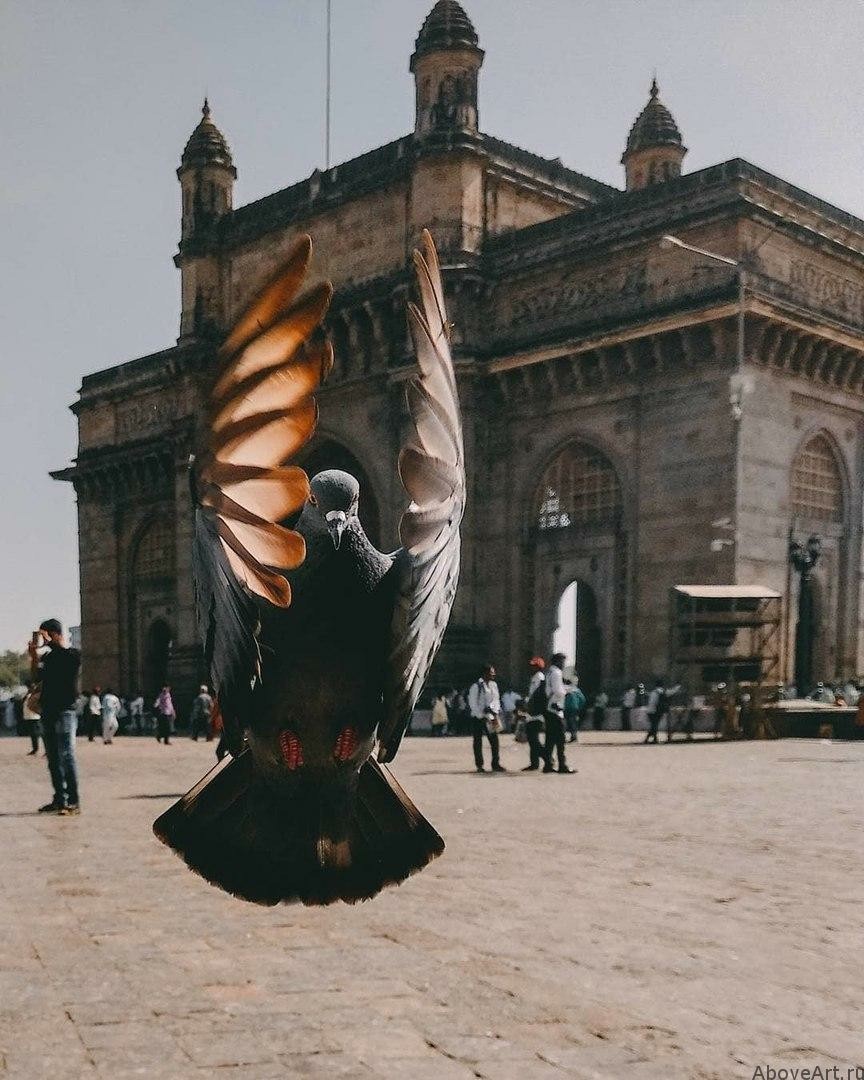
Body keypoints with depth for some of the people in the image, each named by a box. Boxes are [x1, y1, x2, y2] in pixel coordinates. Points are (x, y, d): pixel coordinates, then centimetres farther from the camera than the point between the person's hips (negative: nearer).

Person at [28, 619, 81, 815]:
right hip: (47, 712, 7)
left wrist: (49, 643, -18)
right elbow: (37, 675, 4)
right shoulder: (47, 657, 17)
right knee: (53, 759, 8)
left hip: (64, 712, -7)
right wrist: (34, 654, -11)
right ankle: (60, 799, 14)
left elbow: (68, 658, -23)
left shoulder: (72, 654, -1)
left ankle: (73, 802, -10)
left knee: (67, 756, -10)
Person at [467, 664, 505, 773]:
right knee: (478, 742, 3)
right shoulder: (476, 686, -12)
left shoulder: (493, 685, 7)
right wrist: (483, 717, -13)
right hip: (478, 718, -5)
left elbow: (496, 700, 12)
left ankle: (496, 764, 6)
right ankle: (479, 766, 11)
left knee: (494, 740, 0)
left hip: (490, 717, 5)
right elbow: (473, 704, -11)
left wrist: (495, 714, -1)